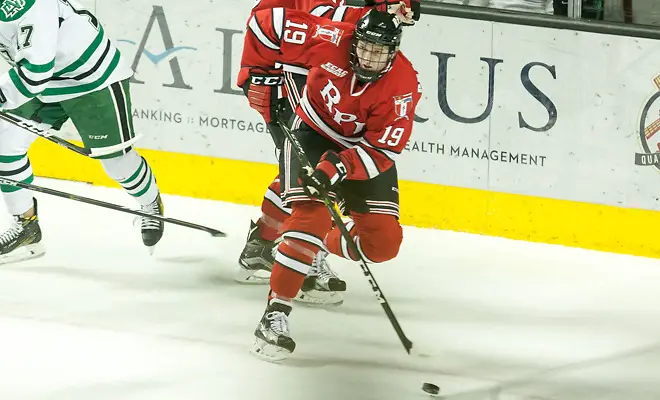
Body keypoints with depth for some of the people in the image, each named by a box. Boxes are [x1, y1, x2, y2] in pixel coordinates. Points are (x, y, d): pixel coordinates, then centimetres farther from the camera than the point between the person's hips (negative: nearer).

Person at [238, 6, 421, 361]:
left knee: (384, 242, -6)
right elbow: (266, 22, -16)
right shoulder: (330, 40, -25)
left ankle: (324, 247, 24)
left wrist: (337, 168, -37)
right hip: (312, 135, -2)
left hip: (363, 149, 2)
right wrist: (254, 72, -11)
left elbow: (382, 150, -26)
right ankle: (275, 313, -24)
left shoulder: (403, 85, -24)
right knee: (311, 216, -24)